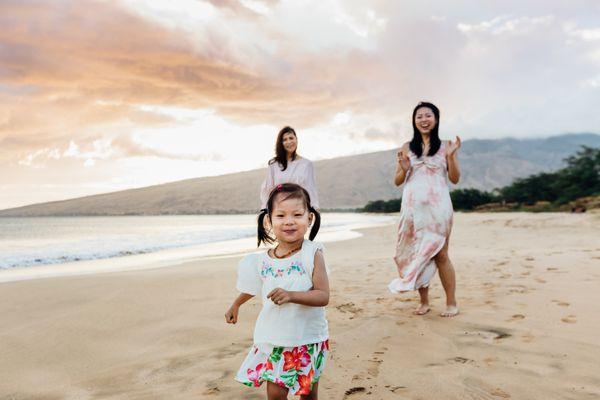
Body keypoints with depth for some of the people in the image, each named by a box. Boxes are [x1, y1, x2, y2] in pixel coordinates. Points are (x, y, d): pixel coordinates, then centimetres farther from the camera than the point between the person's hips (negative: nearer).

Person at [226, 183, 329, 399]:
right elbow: (253, 287, 18)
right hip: (274, 340, 2)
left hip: (308, 339, -2)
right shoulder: (263, 260, -4)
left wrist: (290, 295, -33)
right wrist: (235, 305, 32)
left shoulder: (312, 254, -15)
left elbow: (323, 296, -19)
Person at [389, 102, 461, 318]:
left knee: (440, 255, -3)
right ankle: (424, 302, 14)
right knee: (416, 254, 3)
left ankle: (451, 303, 6)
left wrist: (451, 156, -10)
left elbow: (455, 179, 4)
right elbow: (397, 181, 10)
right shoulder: (407, 147, 10)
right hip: (412, 207, 2)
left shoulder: (445, 146, 6)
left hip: (438, 207, -2)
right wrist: (404, 169, -10)